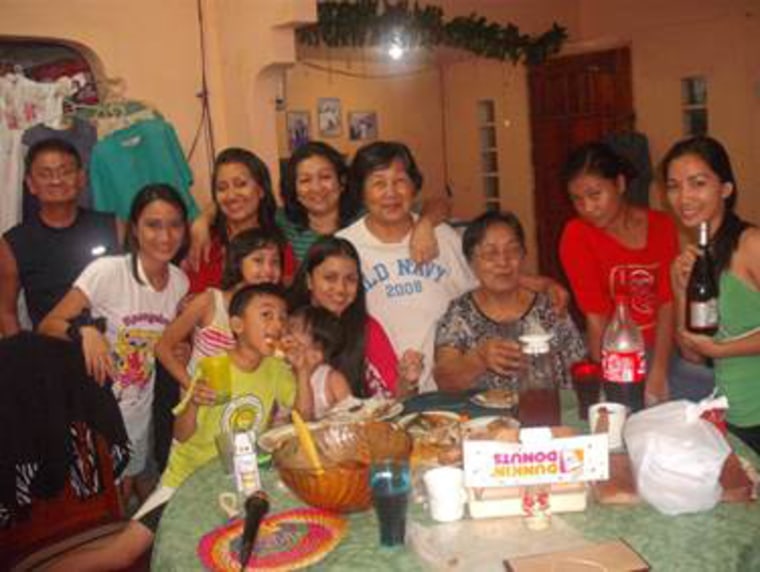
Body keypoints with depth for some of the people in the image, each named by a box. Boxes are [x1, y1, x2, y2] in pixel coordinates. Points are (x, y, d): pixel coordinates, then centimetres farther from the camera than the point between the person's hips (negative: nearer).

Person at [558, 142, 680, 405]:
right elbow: (596, 316, -13)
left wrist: (658, 374, -16)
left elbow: (668, 302, -6)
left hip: (663, 348, 3)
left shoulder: (662, 225, 2)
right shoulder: (577, 235, -8)